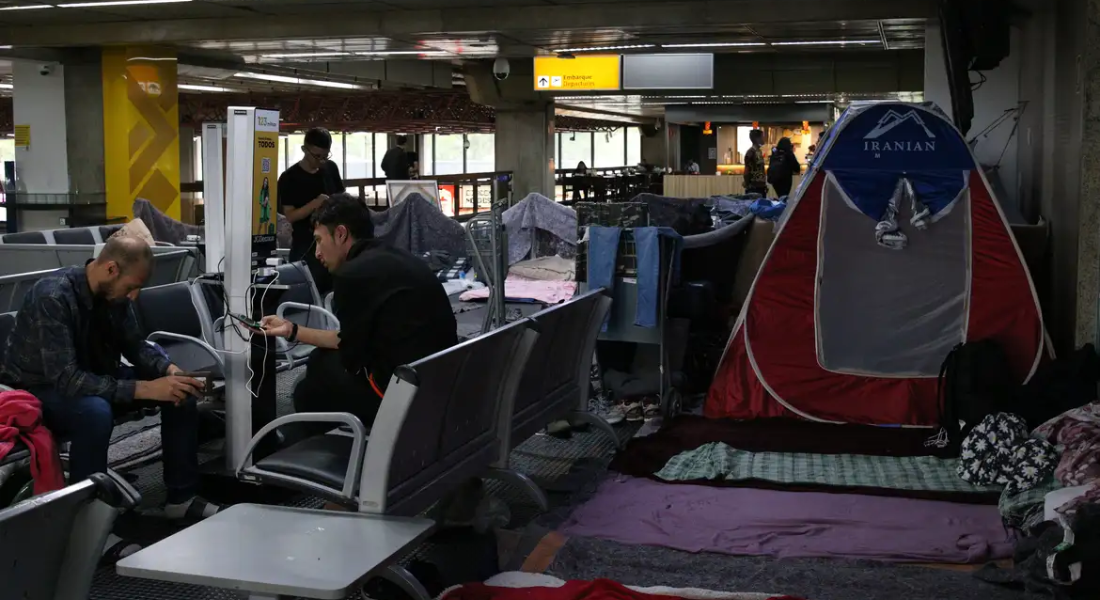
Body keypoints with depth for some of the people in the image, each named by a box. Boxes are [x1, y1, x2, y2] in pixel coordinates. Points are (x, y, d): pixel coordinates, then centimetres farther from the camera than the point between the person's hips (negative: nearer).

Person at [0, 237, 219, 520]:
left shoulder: (113, 292, -9)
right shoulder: (53, 297, -32)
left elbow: (135, 345, 4)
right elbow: (66, 379, -37)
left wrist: (170, 370, -17)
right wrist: (145, 389, -39)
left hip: (92, 377, 8)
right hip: (38, 388, -8)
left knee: (181, 391, -7)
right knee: (95, 411, -39)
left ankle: (181, 497, 1)